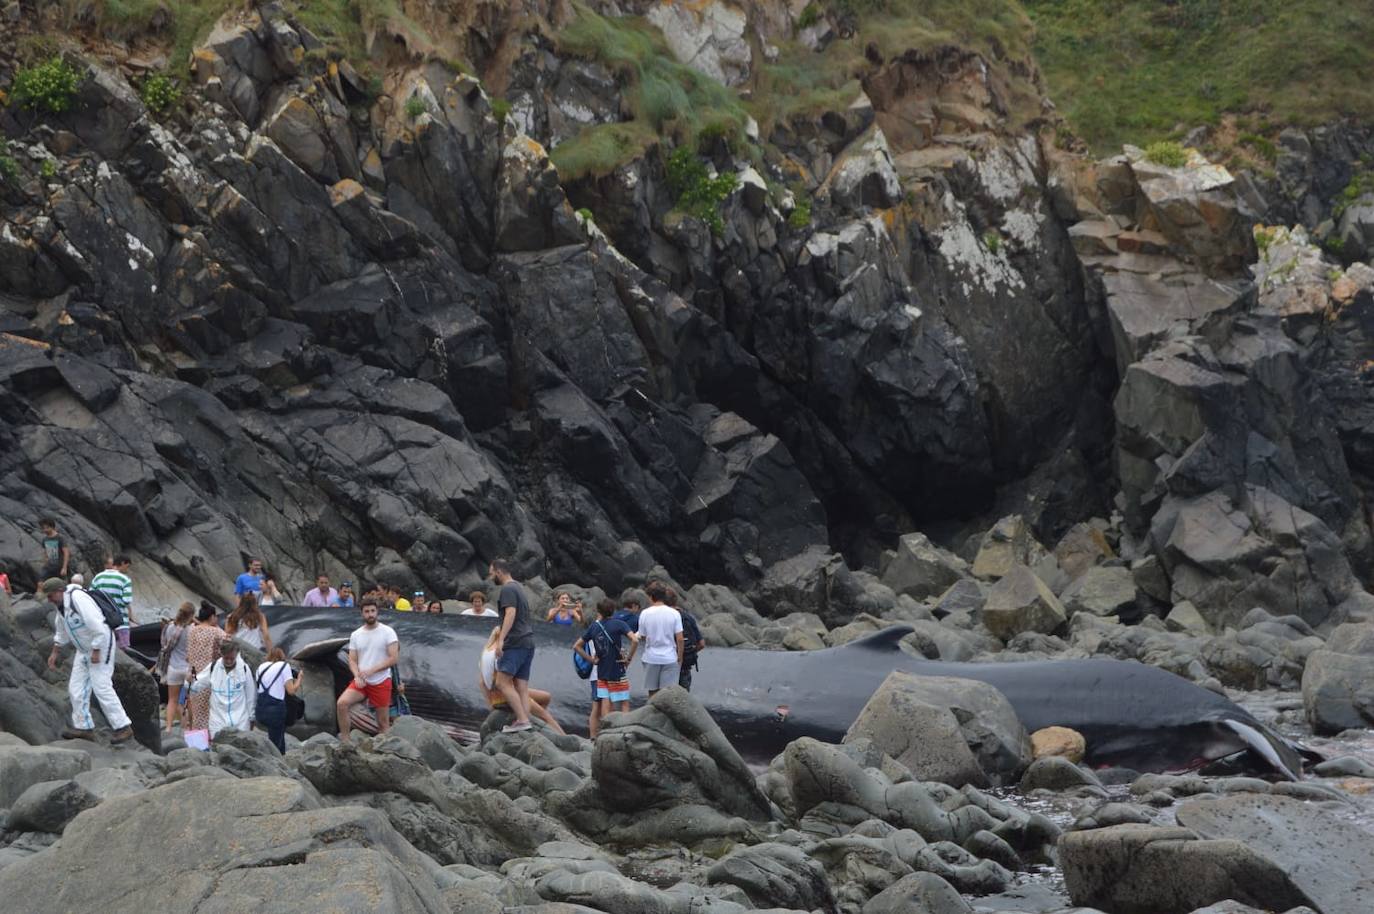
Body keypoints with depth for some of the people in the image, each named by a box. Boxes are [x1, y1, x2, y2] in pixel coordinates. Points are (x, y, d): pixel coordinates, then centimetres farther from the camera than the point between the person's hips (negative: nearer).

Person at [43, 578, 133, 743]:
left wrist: (96, 652, -24)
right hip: (84, 649, 10)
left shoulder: (78, 599, -25)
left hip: (101, 646, -10)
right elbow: (61, 630, 24)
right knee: (76, 687, 6)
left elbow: (97, 626, -28)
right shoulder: (62, 604, 7)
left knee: (101, 687, -14)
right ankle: (84, 727, 10)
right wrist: (55, 652, 24)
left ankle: (123, 727, -10)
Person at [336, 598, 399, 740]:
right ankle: (344, 741, -15)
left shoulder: (388, 632, -5)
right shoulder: (356, 634, 7)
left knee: (383, 722, 2)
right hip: (361, 682, 3)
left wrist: (372, 670, -19)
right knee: (342, 703, -22)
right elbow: (352, 660, 7)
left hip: (381, 682, -3)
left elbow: (393, 658, -11)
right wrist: (357, 676, -14)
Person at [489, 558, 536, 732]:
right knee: (522, 687, 6)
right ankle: (524, 721, -1)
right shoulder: (518, 588, 23)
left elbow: (510, 613, -21)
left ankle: (522, 719, -18)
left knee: (503, 682, -12)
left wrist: (501, 639, -28)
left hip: (515, 643, -10)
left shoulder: (507, 589, -7)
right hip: (528, 642, 10)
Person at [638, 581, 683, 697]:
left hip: (651, 658, 1)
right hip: (670, 658, -1)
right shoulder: (674, 613, -6)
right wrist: (680, 657, 3)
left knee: (653, 692, 11)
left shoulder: (645, 613, -5)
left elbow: (642, 637, 2)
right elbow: (679, 638, -7)